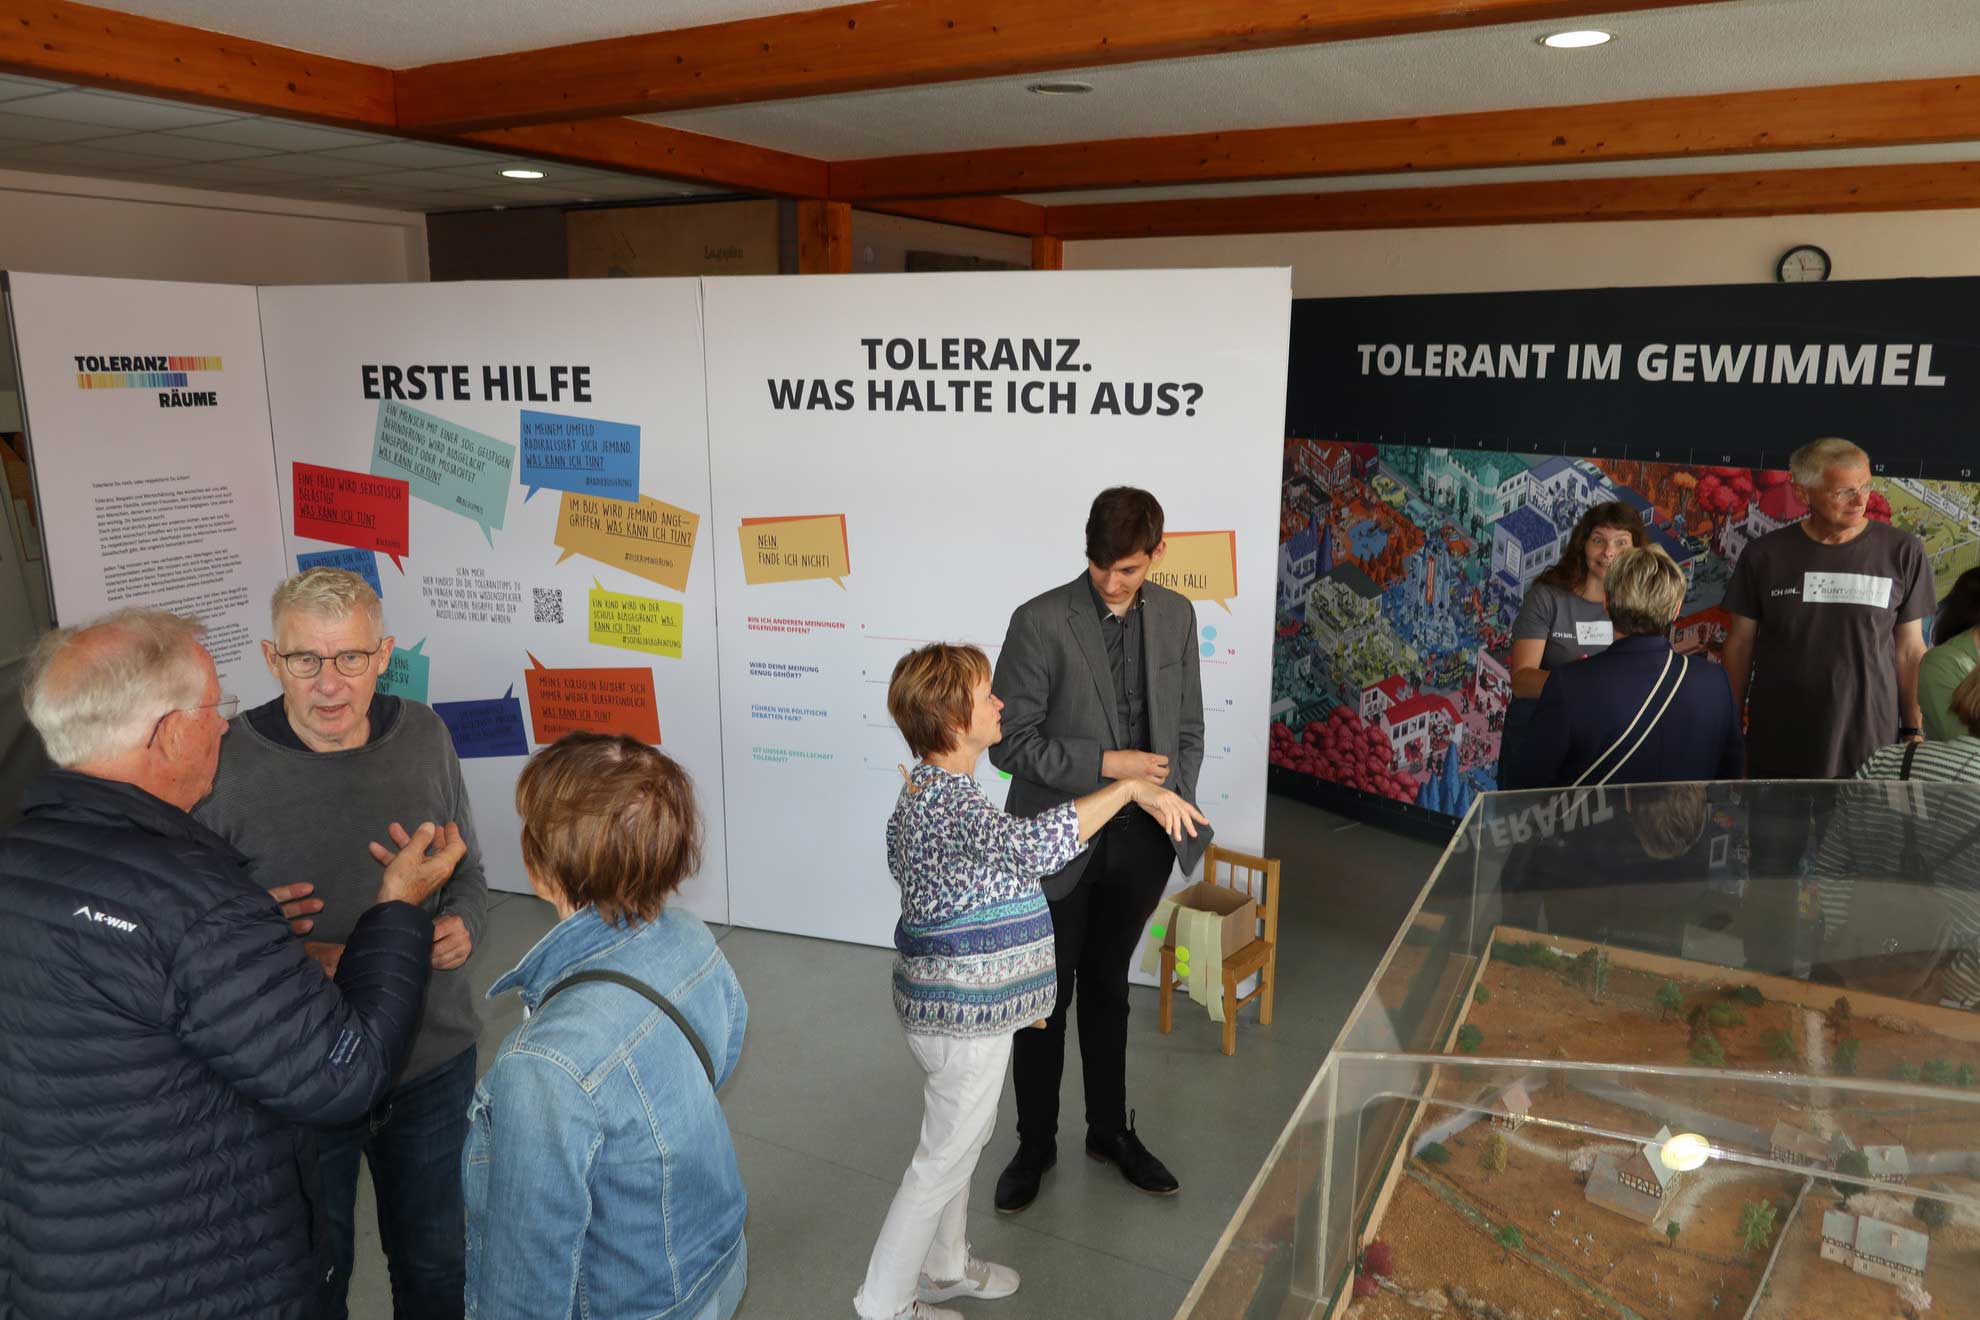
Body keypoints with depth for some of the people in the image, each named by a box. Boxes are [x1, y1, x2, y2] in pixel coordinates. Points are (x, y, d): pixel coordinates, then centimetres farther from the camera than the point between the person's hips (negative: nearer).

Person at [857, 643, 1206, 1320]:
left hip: (958, 1001, 10)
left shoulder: (932, 788, 6)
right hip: (963, 1010, -10)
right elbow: (1032, 844, -49)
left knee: (961, 1138, 26)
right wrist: (1129, 787, -43)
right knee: (945, 1157, 7)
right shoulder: (946, 799, -29)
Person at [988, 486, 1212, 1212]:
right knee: (1048, 997, 11)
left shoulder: (1176, 615, 1)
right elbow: (1009, 743, -16)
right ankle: (1035, 1144, 31)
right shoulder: (1040, 621, -15)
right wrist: (1107, 763, -22)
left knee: (1107, 988, 21)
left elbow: (1188, 728, 9)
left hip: (1139, 843, 4)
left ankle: (1110, 1130, 39)